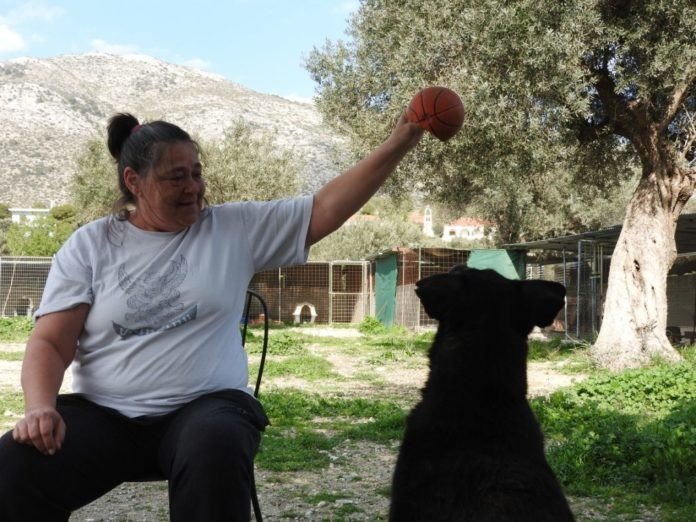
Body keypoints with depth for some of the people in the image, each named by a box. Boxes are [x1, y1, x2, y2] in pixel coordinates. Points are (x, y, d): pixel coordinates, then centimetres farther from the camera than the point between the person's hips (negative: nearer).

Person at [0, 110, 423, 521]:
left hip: (206, 405, 0)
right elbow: (50, 342, 2)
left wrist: (396, 147, -8)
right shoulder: (90, 245, 6)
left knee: (216, 451, -37)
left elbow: (326, 209, 1)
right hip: (103, 414, 1)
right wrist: (40, 408, -18)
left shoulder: (237, 228, 6)